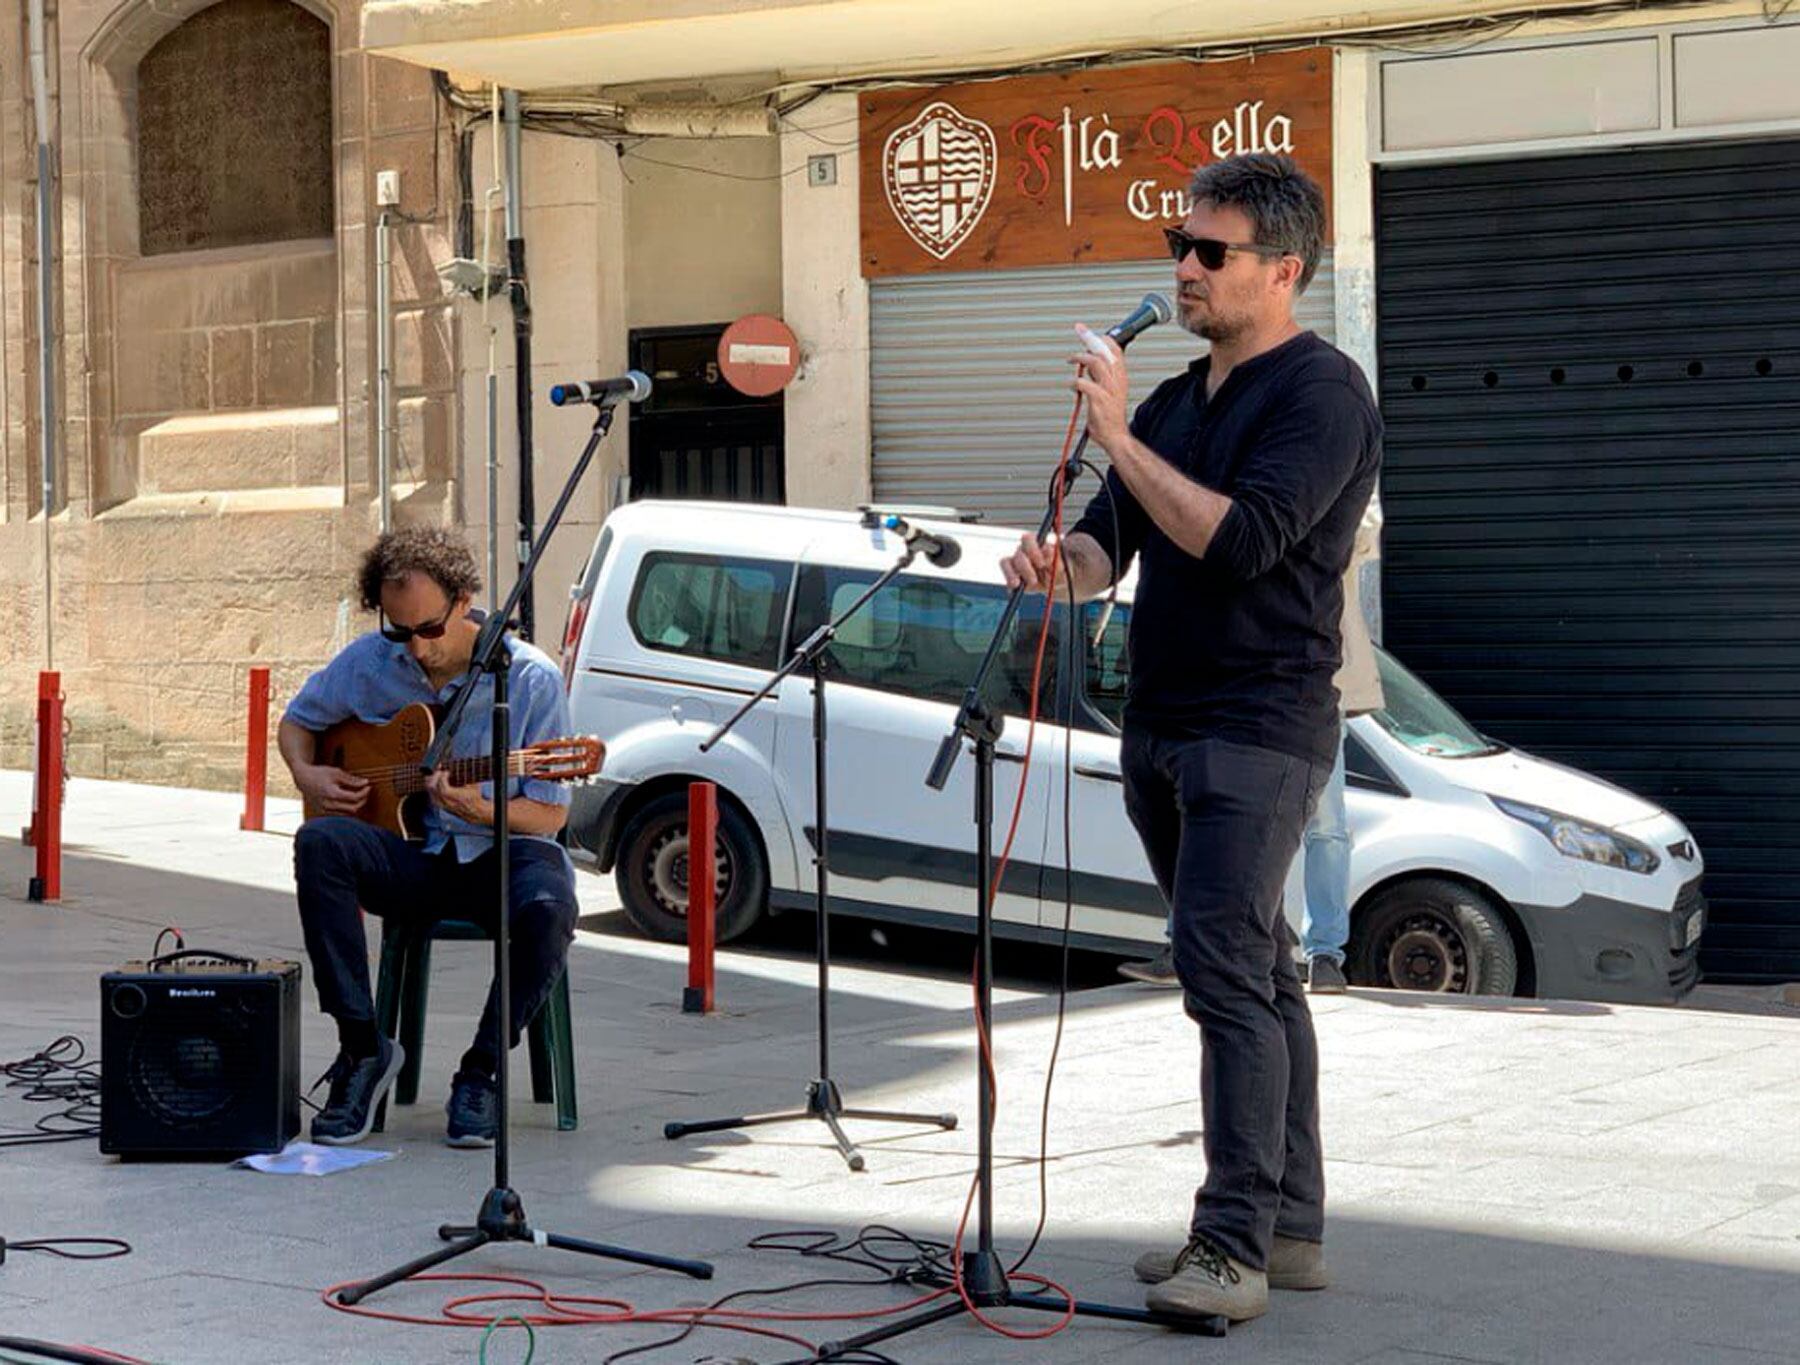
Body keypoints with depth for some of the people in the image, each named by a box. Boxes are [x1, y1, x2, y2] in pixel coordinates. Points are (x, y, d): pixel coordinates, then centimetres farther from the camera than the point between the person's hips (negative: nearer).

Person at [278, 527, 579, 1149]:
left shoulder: (531, 678, -10)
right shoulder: (370, 661, 0)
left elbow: (550, 815, -7)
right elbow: (296, 722, 18)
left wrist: (480, 810, -27)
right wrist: (308, 776, -3)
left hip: (500, 850, -3)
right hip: (409, 853, 3)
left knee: (548, 908, -37)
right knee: (319, 843, -28)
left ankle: (480, 1072, -14)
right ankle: (362, 1048, -21)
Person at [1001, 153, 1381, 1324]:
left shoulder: (1320, 393, -10)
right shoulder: (1178, 401, 17)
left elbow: (1240, 538, -22)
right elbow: (1111, 544, 14)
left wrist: (1118, 437, -20)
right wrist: (1060, 564, -9)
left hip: (1257, 730, -9)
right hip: (1163, 729, 9)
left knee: (1226, 969, -16)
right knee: (1259, 974, 12)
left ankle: (1236, 1246, -15)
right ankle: (1289, 1226, 18)